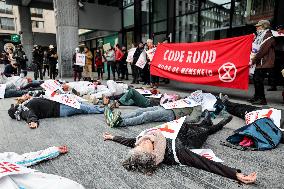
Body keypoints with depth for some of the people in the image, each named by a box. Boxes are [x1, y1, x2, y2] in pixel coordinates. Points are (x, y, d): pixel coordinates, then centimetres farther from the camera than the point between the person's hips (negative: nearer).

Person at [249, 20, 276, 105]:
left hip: (264, 63, -10)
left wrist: (253, 60, -16)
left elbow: (262, 50, -19)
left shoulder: (268, 36, -10)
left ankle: (262, 99, -5)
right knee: (255, 78, 13)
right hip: (260, 62, 10)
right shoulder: (261, 36, 20)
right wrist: (254, 59, 8)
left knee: (258, 79, -11)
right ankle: (257, 97, 24)